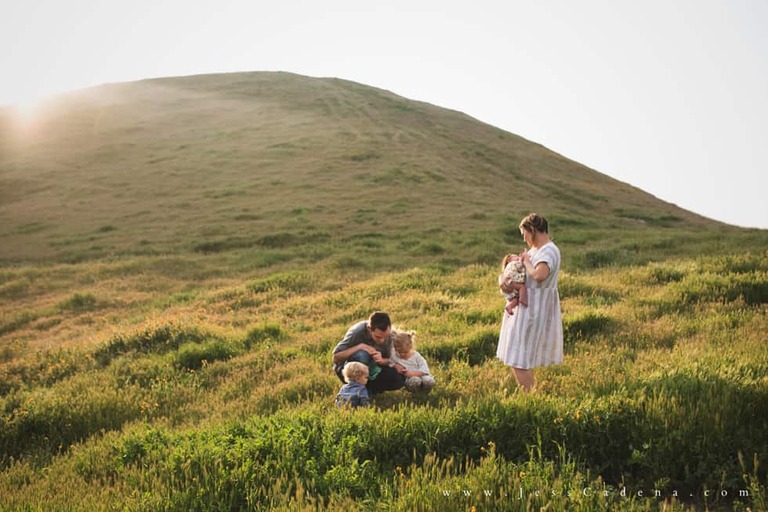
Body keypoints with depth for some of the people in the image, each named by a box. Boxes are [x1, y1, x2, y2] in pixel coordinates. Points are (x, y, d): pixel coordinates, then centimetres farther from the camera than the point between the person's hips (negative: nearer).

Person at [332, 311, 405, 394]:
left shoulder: (387, 334, -16)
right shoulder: (357, 331, -27)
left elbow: (388, 360, -5)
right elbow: (335, 357, -25)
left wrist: (381, 360, -29)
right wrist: (359, 346, -35)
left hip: (370, 368, 4)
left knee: (400, 379, -19)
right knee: (362, 355, -38)